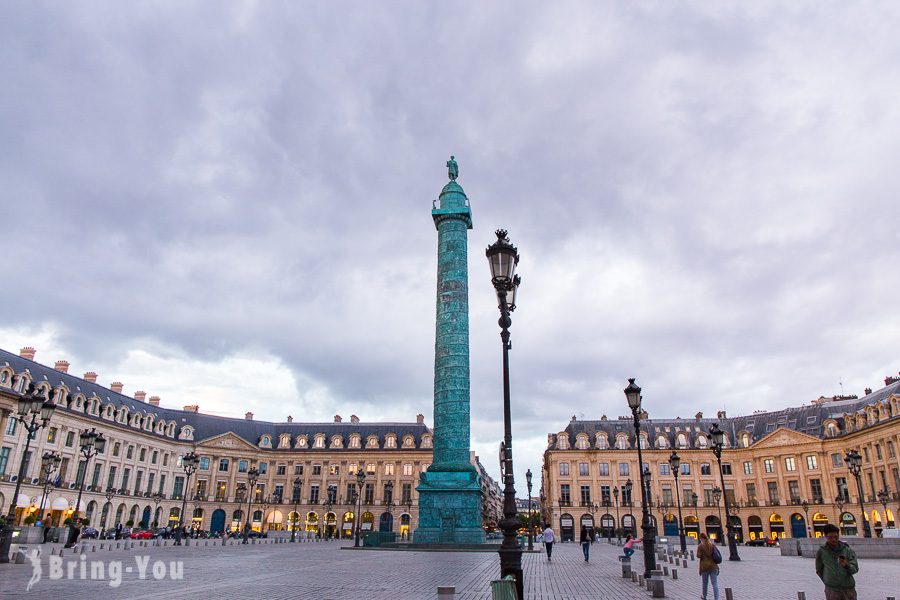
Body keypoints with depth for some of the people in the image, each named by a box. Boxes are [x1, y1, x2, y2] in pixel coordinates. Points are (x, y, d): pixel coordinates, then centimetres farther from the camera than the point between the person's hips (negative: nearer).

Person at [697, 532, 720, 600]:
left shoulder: (700, 546, -8)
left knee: (705, 582, 15)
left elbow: (698, 556, -13)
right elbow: (718, 553, 11)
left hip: (704, 566, -2)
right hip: (713, 566, 2)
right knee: (715, 583, -1)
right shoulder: (713, 545, 4)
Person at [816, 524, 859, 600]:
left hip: (849, 588, 1)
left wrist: (846, 565, -24)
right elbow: (819, 570, 12)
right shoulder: (821, 552, 0)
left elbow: (855, 569, -5)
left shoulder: (848, 550, 1)